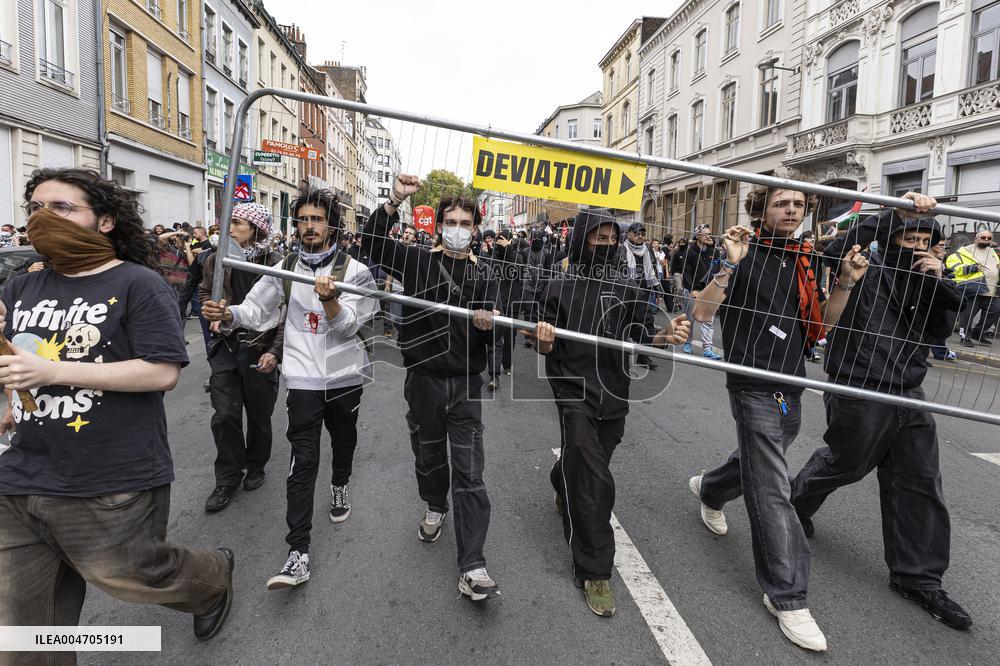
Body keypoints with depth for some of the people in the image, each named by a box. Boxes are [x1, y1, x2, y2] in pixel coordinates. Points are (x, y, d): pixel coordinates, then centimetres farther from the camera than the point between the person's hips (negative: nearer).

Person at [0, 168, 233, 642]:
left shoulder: (138, 284, -11)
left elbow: (163, 372, -18)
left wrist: (52, 371, -20)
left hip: (112, 487, -6)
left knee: (128, 578, 13)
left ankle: (215, 578, 42)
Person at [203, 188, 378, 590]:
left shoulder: (353, 270, -7)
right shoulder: (285, 269, 2)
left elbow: (348, 327, -15)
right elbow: (256, 310, 1)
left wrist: (329, 301, -34)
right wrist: (227, 314, -20)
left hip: (345, 376, 0)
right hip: (303, 378, 0)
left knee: (344, 442, 20)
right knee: (303, 461, -5)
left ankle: (340, 486, 53)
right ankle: (298, 554, -3)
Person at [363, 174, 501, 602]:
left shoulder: (483, 276, 6)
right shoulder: (418, 262, 3)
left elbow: (492, 337, 6)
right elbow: (373, 243, -7)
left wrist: (488, 326, -18)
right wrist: (394, 202, -20)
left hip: (465, 384, 0)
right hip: (424, 379, 1)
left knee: (469, 474, -5)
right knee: (429, 457, 19)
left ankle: (471, 568, -3)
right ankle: (435, 508, 50)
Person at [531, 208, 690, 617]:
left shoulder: (627, 286, 4)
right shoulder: (561, 285, -3)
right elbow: (547, 348, 0)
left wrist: (666, 336, -16)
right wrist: (543, 341, -23)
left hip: (614, 395, 4)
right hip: (575, 393, -3)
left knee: (587, 469, 20)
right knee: (596, 483, -7)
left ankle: (562, 485, 56)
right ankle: (594, 571, 7)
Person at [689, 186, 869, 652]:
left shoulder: (806, 262, 9)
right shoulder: (745, 254, -9)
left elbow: (819, 326, 11)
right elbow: (702, 312, -17)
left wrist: (846, 282, -2)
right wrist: (731, 265, -27)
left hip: (790, 389, 7)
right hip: (754, 387, -7)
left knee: (757, 464, 25)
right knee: (772, 491, -5)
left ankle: (708, 490, 54)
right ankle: (786, 596, 4)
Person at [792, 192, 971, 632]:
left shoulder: (921, 283, 15)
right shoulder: (867, 272, -6)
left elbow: (941, 330, 8)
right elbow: (836, 252, -25)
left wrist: (939, 284, -6)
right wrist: (894, 214, -26)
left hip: (908, 397, 7)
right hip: (860, 394, -7)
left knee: (920, 484, 7)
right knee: (845, 463, 12)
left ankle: (917, 577, 19)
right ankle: (796, 501, 42)